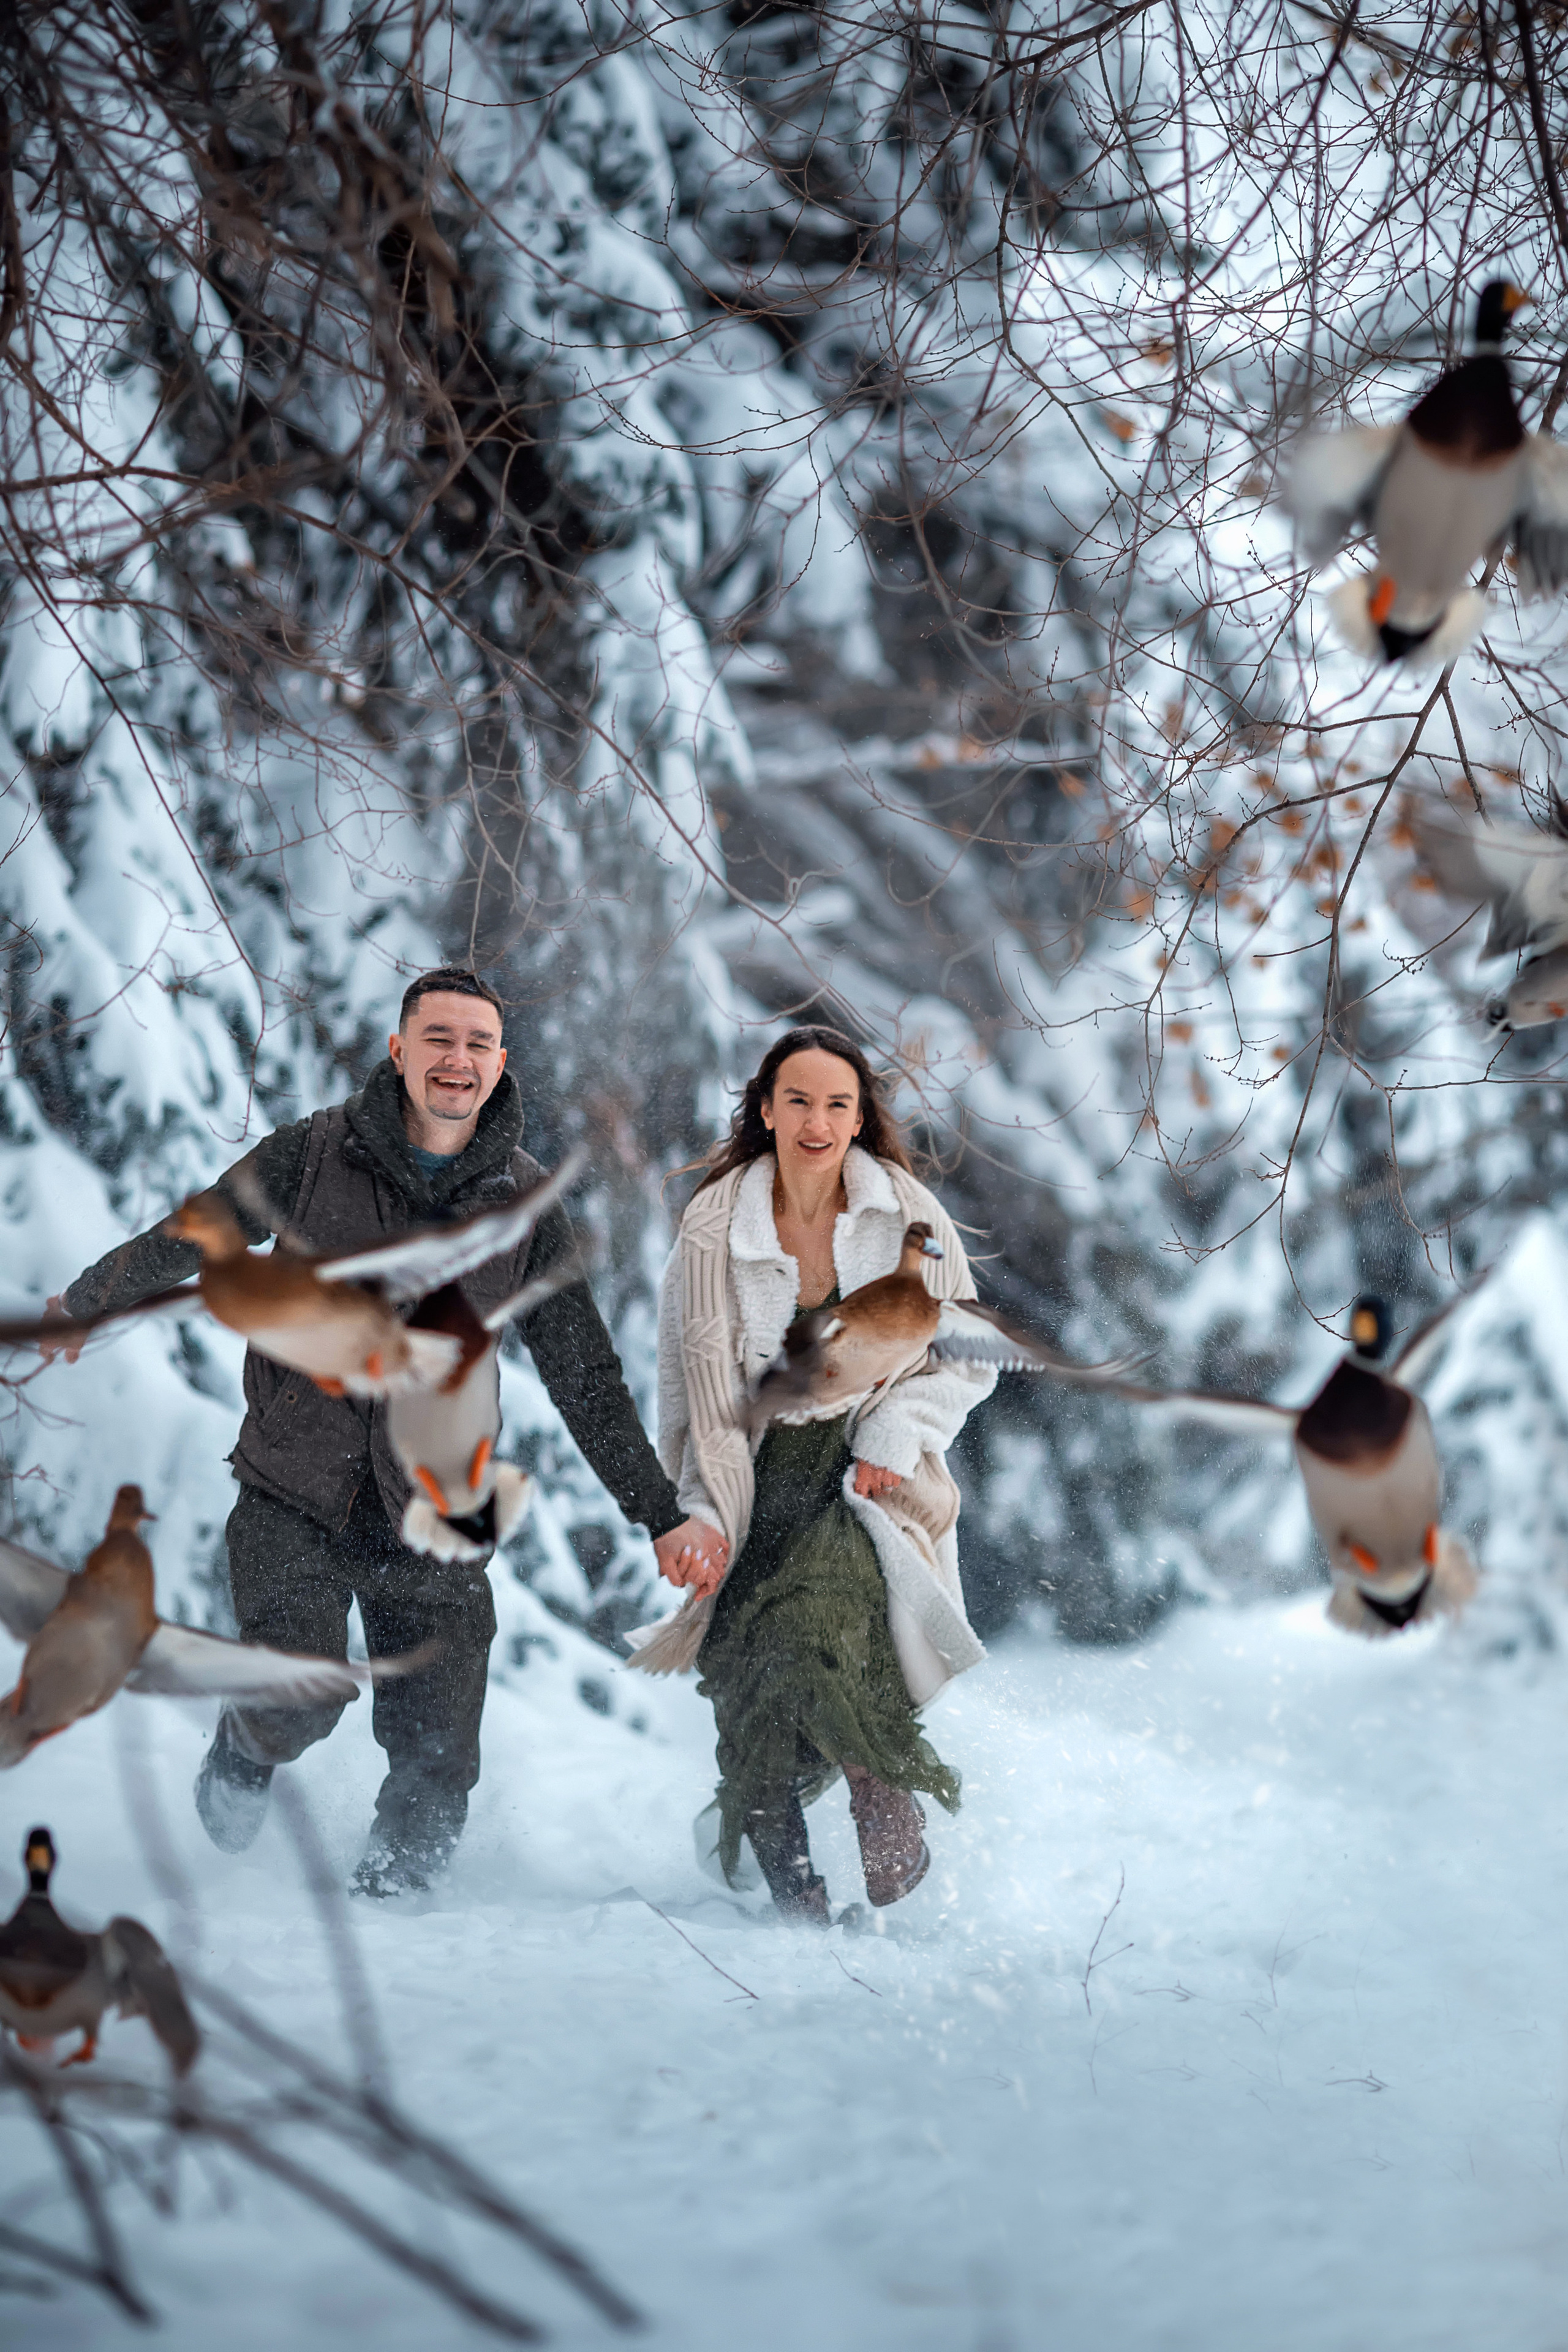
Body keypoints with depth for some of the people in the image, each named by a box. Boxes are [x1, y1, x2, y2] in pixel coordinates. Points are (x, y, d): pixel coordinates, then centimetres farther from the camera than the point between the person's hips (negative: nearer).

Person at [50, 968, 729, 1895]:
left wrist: (664, 1516, 7)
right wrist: (83, 1304, 20)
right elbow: (187, 1241, 11)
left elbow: (587, 1377, 9)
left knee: (436, 1778, -3)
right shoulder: (315, 1153, -5)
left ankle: (383, 1895, 27)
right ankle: (245, 1753, 15)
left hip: (434, 1516, 2)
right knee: (300, 1700, -22)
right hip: (295, 1494, -2)